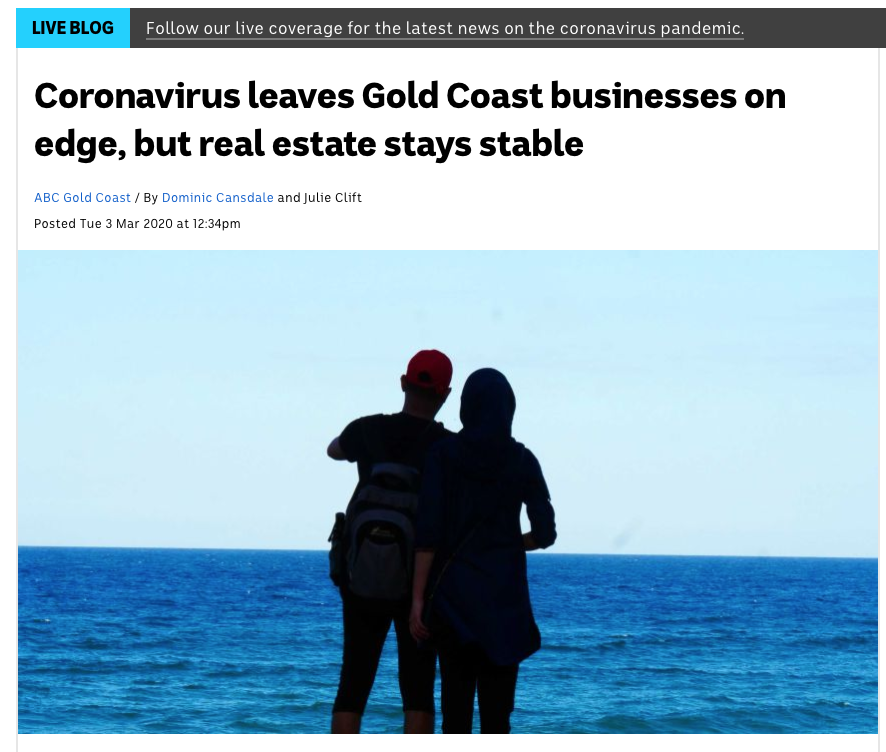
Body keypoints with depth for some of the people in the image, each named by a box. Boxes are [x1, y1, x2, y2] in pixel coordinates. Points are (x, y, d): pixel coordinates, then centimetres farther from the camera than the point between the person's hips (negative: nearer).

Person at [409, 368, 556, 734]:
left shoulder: (443, 454, -4)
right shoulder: (521, 460, -1)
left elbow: (428, 532, -9)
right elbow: (545, 533, -2)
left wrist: (418, 599, -6)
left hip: (453, 593, 0)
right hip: (504, 596, 0)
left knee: (456, 705, 4)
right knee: (497, 709, 2)